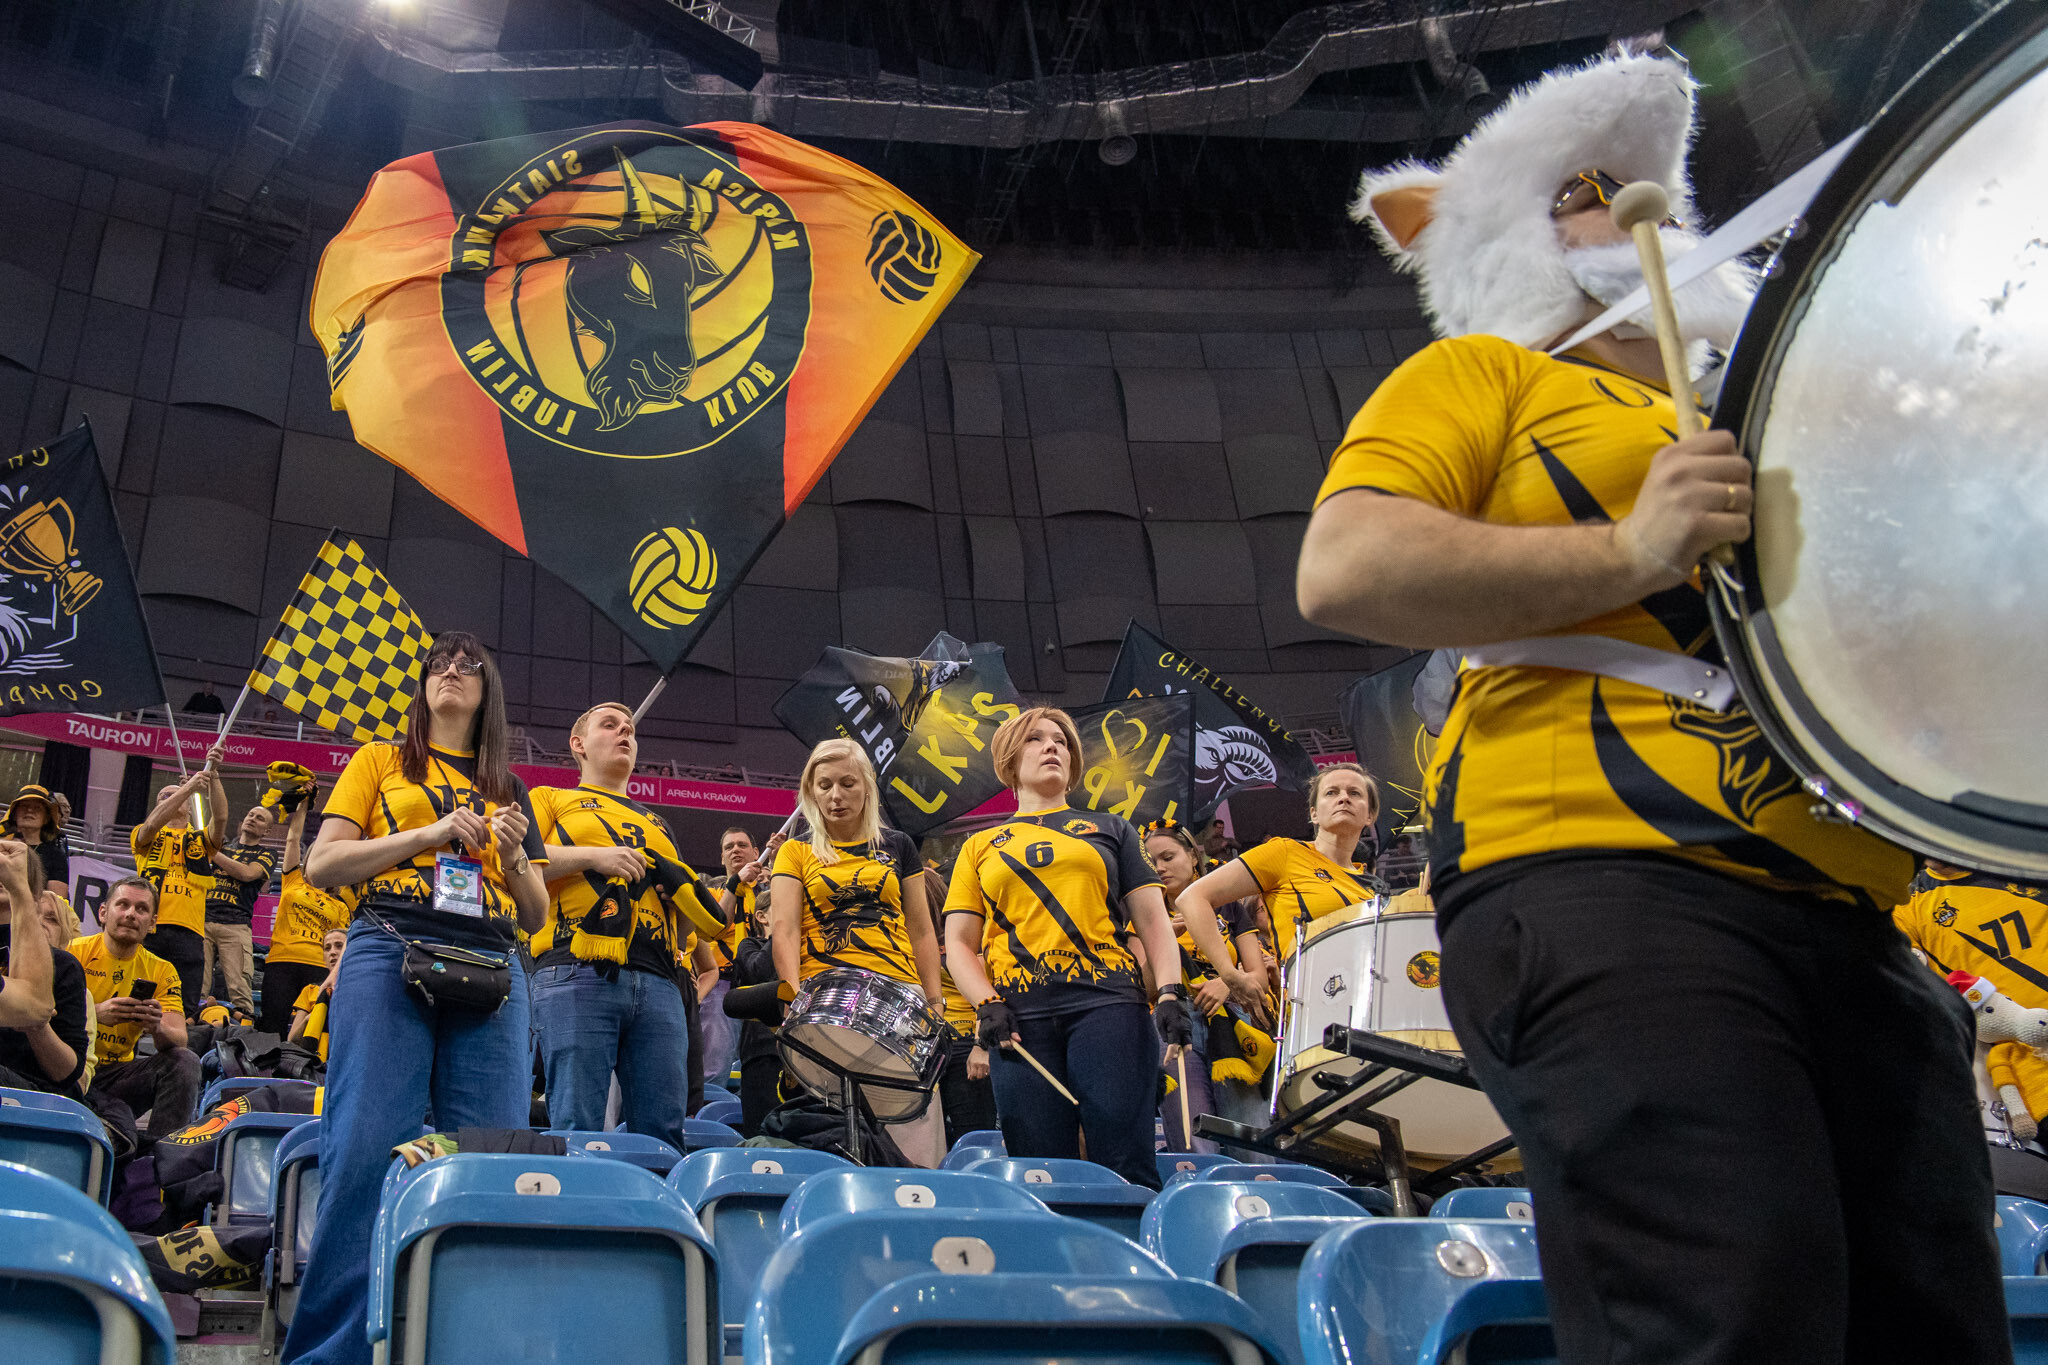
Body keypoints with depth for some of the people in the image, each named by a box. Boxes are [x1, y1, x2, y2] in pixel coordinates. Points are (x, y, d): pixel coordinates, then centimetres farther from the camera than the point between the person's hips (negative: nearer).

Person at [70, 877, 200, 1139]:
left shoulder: (161, 972, 7)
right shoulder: (74, 953, -4)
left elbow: (179, 1041, -4)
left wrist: (157, 1027, -27)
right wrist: (95, 1012, -33)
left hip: (118, 1073, 5)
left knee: (185, 1062, -21)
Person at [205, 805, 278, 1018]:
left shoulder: (266, 855, 16)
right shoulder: (224, 847, 26)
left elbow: (247, 873, -4)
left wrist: (213, 853, -1)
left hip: (236, 925, -3)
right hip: (204, 921, 3)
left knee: (240, 987, -14)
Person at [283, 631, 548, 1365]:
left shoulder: (507, 790, 25)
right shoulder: (381, 761, 18)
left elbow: (536, 914, 23)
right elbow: (322, 865, 6)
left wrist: (513, 855, 3)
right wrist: (431, 832, -3)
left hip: (490, 973, 3)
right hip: (389, 956, -3)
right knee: (364, 1148, -12)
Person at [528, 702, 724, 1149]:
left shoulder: (656, 825, 34)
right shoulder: (552, 800, 21)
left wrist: (682, 886, 7)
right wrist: (592, 856, -6)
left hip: (657, 982, 4)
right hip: (577, 975, -4)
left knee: (664, 1133, -5)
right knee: (577, 1129, -13)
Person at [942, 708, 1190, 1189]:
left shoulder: (1109, 829, 22)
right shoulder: (980, 846, 22)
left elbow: (1152, 919, 14)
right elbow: (959, 943, 15)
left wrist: (1171, 992, -3)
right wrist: (986, 1004, -4)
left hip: (1105, 1001, -1)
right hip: (1020, 1013, 1)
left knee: (1125, 1166, -12)